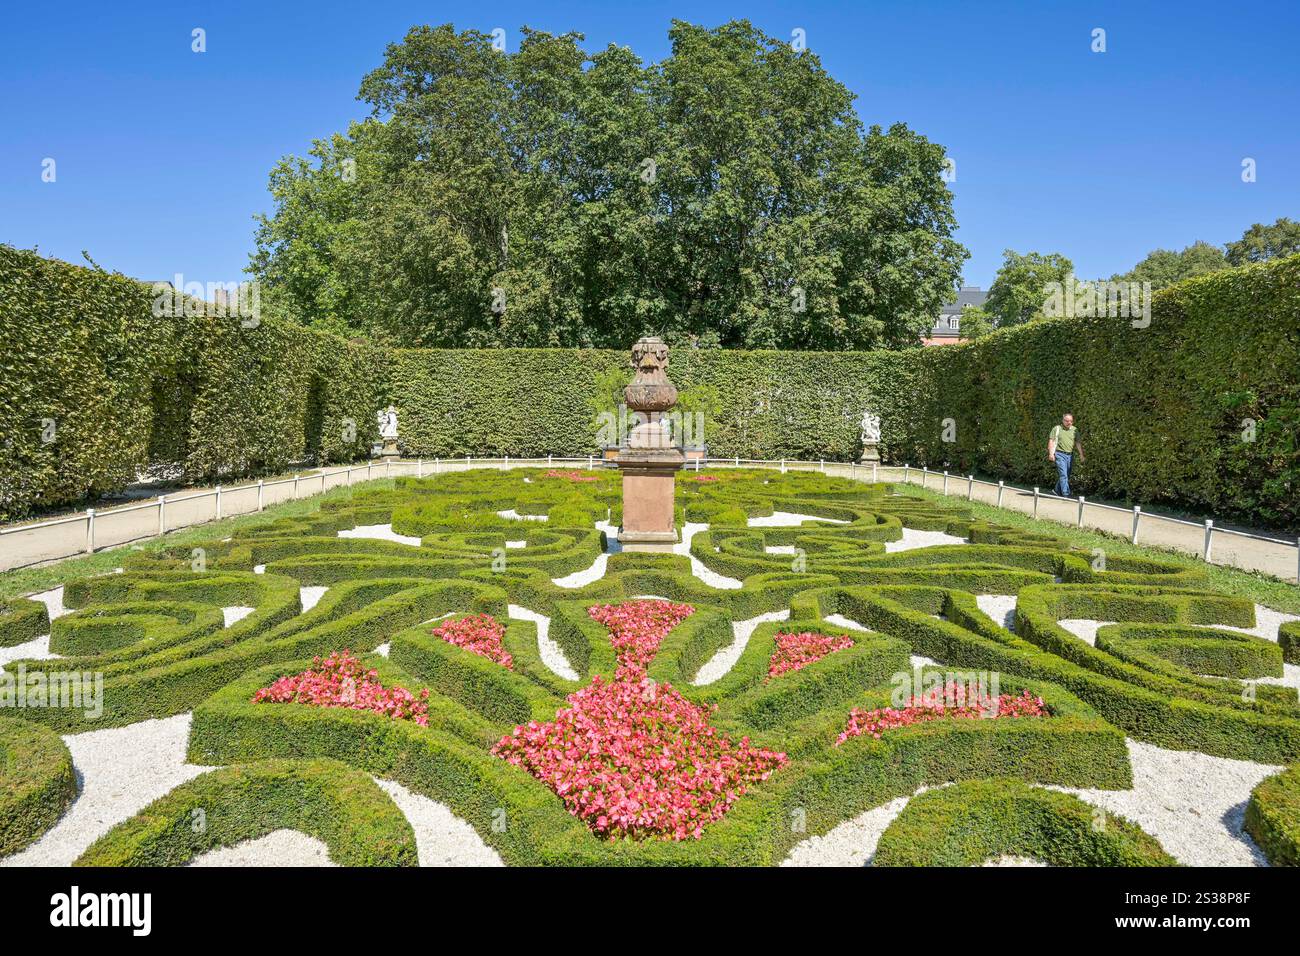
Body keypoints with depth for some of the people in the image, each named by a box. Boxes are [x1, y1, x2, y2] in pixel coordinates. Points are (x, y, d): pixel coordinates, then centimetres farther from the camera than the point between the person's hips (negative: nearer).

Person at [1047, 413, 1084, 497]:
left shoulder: (1075, 430, 12)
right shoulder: (1057, 429, 1)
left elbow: (1078, 443, 12)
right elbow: (1051, 441, -2)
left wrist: (1081, 454, 3)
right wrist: (1051, 453, -10)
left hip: (1070, 455, 5)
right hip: (1060, 454, -5)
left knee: (1067, 475, 10)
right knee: (1063, 474, -12)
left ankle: (1058, 491, 26)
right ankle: (1066, 494, -15)